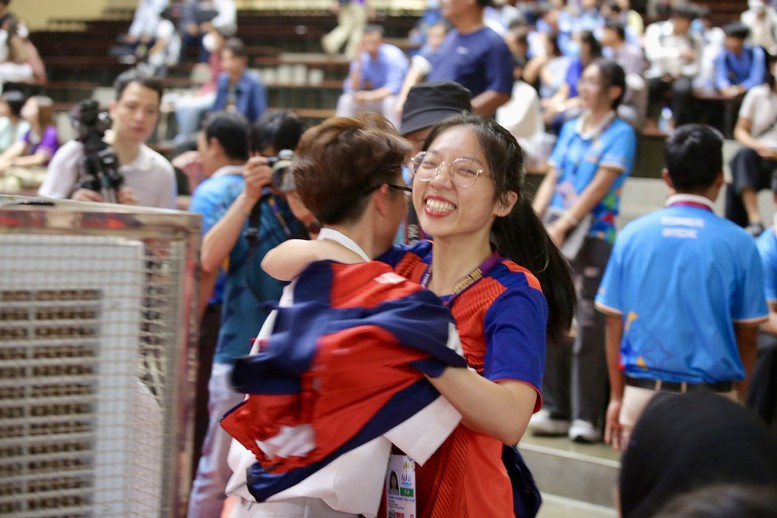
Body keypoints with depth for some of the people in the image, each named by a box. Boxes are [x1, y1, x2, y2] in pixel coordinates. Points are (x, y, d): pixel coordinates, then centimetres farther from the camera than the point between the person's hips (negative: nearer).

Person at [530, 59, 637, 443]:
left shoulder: (621, 134, -3)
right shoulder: (570, 129, 15)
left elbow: (599, 186, -11)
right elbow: (551, 180, 14)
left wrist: (561, 227, -15)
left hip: (593, 236, -6)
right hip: (554, 236, 6)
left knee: (589, 327, -5)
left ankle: (587, 417, -1)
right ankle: (555, 410, 15)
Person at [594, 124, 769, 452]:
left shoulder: (632, 235, 2)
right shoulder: (738, 244, -5)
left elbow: (614, 324, 5)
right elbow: (747, 336, 0)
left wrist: (617, 396, 14)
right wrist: (739, 400, 13)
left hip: (642, 393, 3)